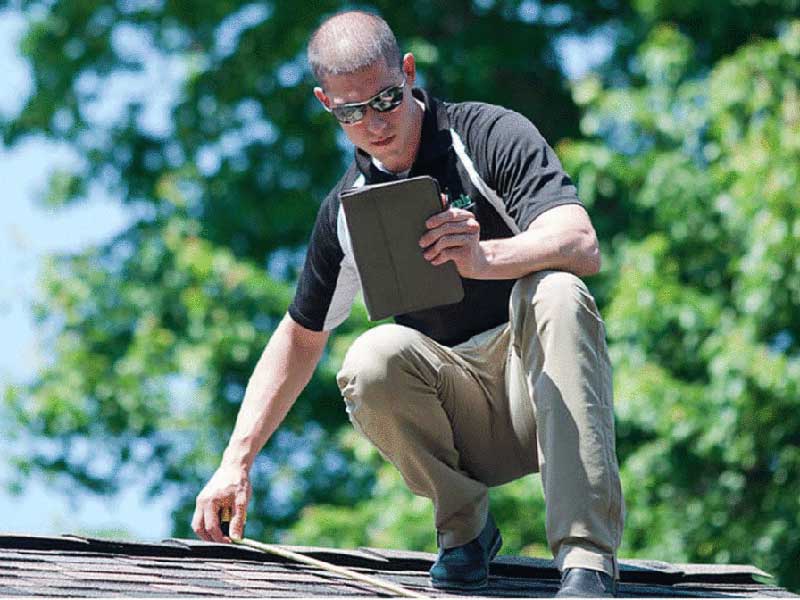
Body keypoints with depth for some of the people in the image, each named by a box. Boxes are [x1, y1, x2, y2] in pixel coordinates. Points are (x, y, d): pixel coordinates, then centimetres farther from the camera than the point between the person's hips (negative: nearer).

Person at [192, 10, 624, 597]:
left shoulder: (493, 135, -7)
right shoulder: (346, 210, 6)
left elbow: (582, 246, -22)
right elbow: (300, 336, 17)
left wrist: (482, 256, -43)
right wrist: (236, 461, 7)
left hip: (539, 385, -2)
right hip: (463, 426, 3)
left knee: (553, 293, -35)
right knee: (373, 360, -29)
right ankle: (464, 528, -5)